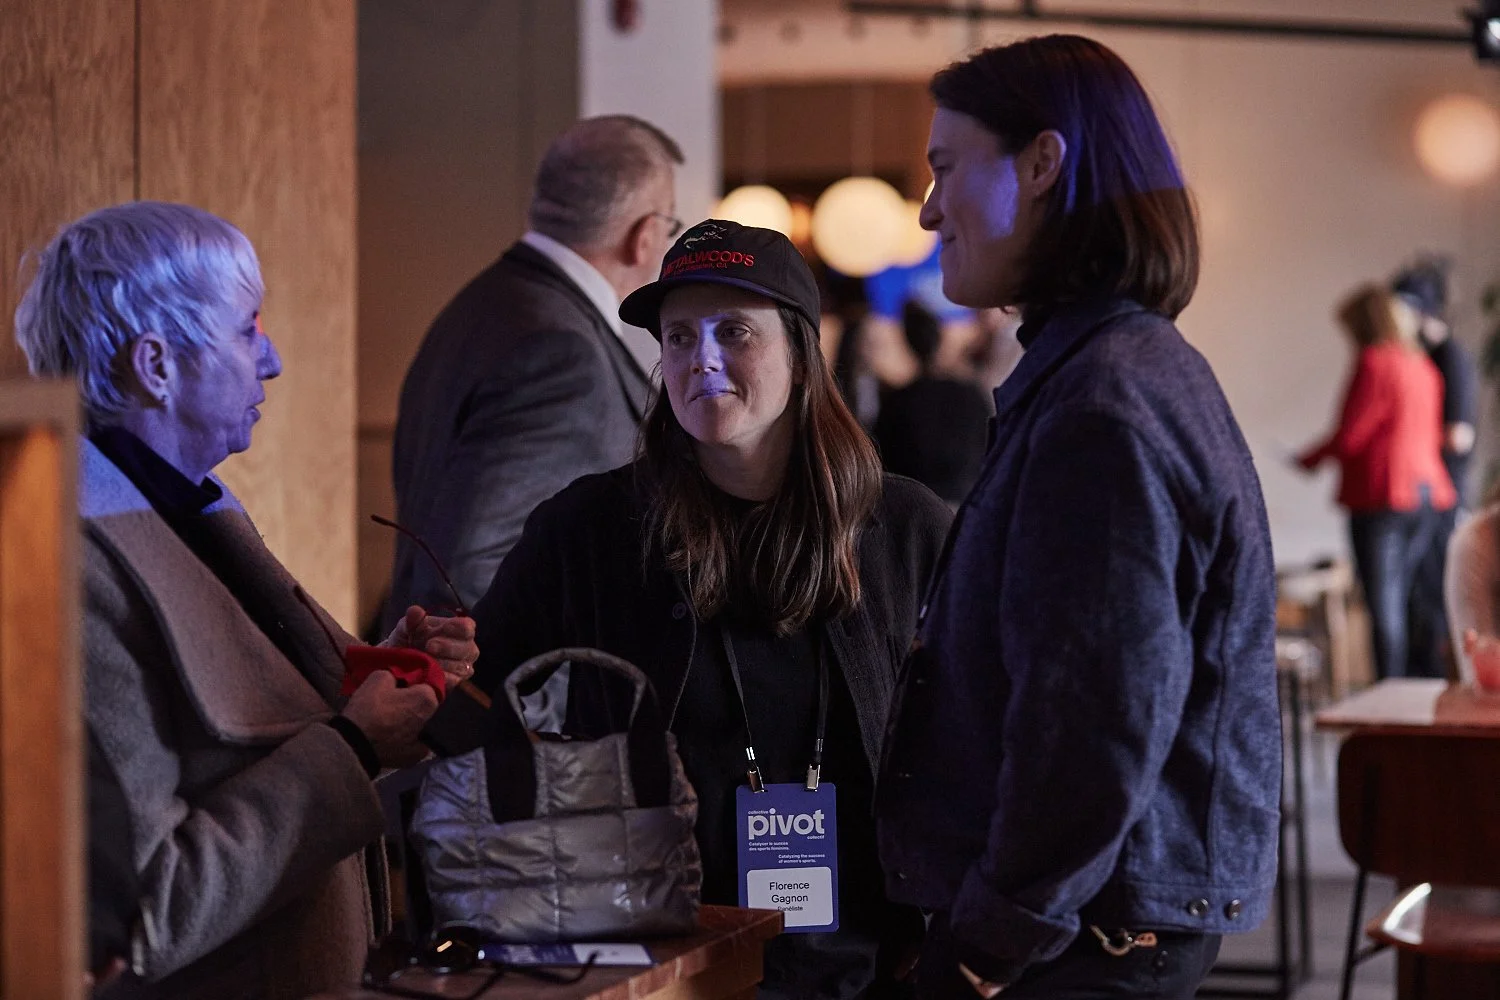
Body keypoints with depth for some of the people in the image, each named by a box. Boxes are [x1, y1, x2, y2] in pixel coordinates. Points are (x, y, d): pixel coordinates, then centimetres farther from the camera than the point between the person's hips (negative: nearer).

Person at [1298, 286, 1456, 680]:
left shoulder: (1373, 363, -10)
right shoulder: (1423, 367, 14)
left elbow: (1349, 436, -12)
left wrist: (1308, 460, 5)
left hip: (1381, 497, -8)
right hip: (1427, 491, 8)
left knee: (1383, 605, -7)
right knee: (1410, 600, 11)